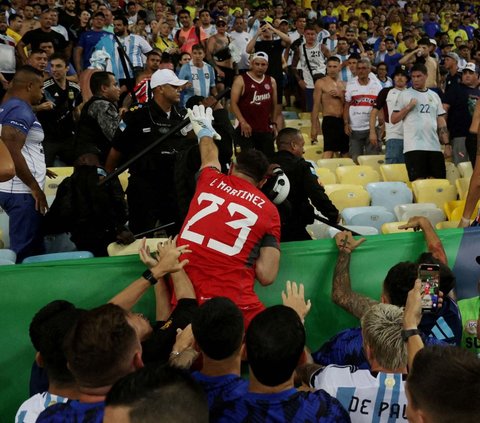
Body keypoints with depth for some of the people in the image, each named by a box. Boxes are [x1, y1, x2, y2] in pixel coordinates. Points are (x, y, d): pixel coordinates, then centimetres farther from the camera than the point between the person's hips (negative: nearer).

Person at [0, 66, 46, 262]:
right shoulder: (21, 110, -14)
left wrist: (37, 168, 25)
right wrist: (34, 187, -19)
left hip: (17, 190, 10)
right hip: (22, 193, -10)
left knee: (32, 249, 17)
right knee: (25, 253, -5)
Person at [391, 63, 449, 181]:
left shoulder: (434, 96, 15)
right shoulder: (404, 95, 3)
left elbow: (441, 121, 15)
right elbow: (393, 119, 0)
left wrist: (447, 144, 7)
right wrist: (408, 107, -12)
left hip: (434, 146, 4)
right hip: (414, 147, -4)